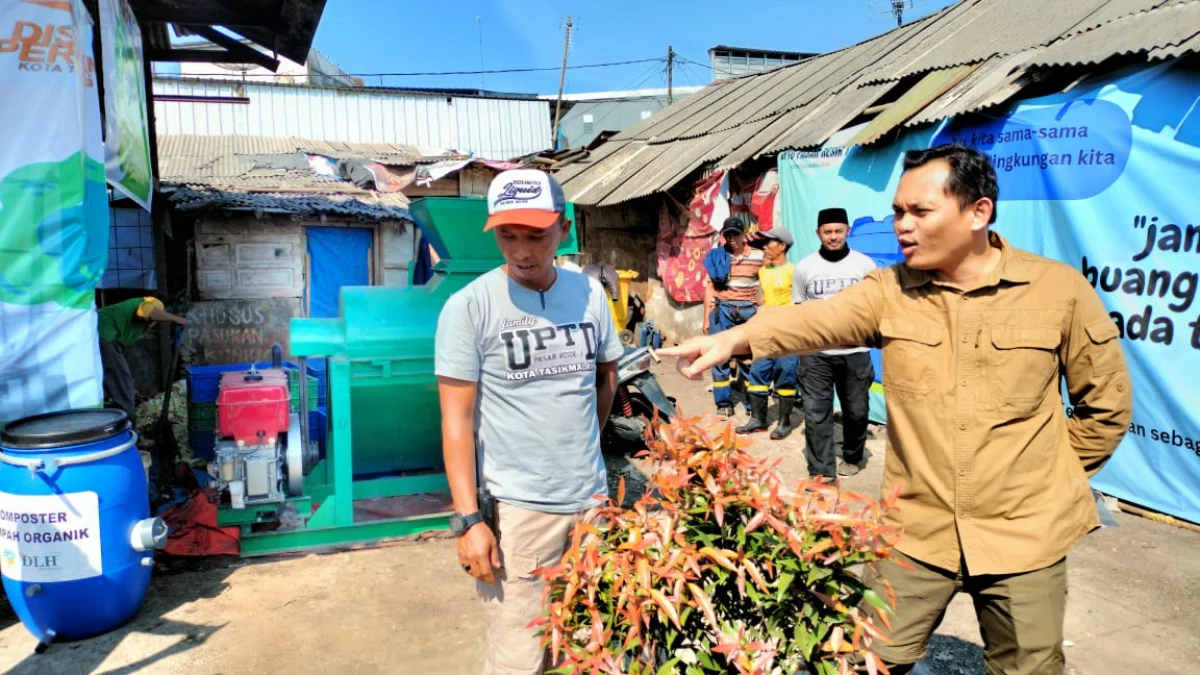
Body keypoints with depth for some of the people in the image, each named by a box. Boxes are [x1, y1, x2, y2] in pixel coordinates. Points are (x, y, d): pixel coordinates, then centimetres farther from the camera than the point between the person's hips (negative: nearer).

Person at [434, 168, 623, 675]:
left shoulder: (590, 293, 3)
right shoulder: (469, 307, -10)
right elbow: (456, 420, -11)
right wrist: (468, 518, -14)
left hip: (592, 496, 5)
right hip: (516, 507, -4)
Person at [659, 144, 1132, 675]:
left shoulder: (1060, 290, -7)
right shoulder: (890, 290, -4)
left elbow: (1107, 401, 4)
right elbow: (817, 320, -23)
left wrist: (1053, 477, 6)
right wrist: (735, 338, -40)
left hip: (1024, 534, 0)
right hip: (915, 529, 1)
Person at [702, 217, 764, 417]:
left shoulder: (758, 257, 4)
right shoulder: (716, 257, 6)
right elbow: (709, 287, 8)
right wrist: (706, 317, 5)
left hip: (749, 310, 0)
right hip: (722, 309, 1)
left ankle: (753, 404, 13)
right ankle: (723, 404, 9)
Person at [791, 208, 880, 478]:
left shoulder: (865, 264, 2)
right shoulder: (804, 266, 3)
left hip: (855, 352, 1)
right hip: (816, 353, 0)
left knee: (856, 411, 12)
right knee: (816, 413, -4)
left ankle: (853, 458, 36)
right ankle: (821, 473, 3)